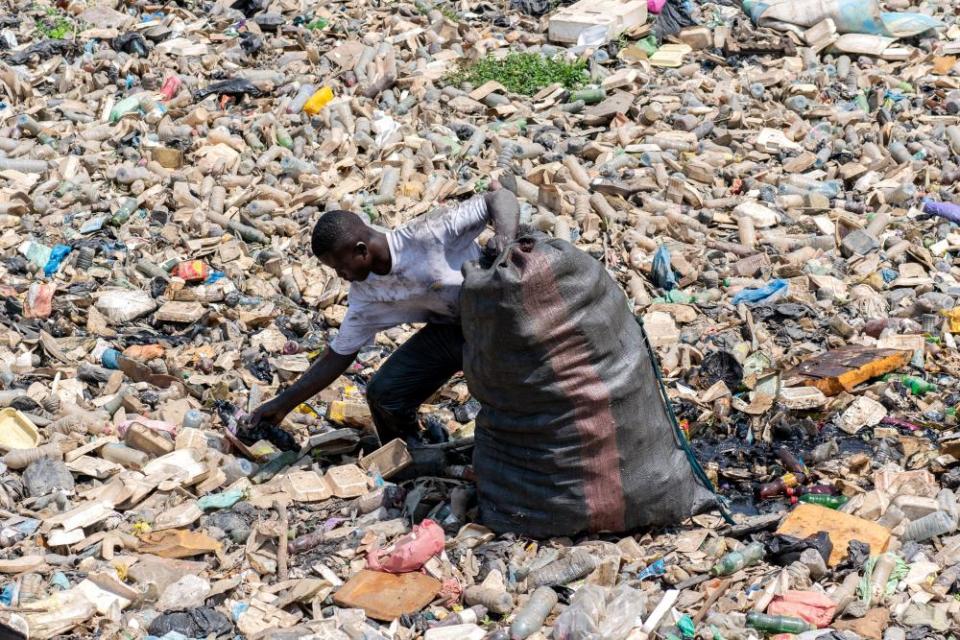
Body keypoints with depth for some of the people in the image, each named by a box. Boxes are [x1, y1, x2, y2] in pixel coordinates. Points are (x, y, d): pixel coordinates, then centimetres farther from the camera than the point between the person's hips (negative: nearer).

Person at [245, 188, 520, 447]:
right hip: (449, 327, 6)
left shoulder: (428, 234, -29)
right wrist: (283, 404, 3)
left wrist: (504, 240, -46)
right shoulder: (366, 295, -9)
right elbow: (338, 355, 3)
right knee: (383, 394, -3)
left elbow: (502, 198, -26)